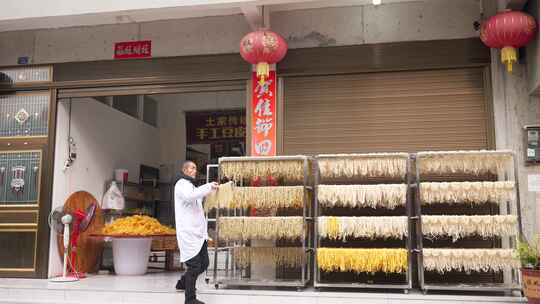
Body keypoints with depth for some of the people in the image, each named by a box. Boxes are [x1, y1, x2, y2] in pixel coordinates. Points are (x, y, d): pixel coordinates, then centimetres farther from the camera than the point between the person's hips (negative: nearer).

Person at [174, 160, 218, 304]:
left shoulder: (192, 186, 25)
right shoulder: (182, 184, -7)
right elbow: (189, 196, -29)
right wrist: (209, 186, -28)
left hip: (199, 233, 10)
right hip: (189, 233, -10)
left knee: (203, 264, 14)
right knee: (194, 265, -8)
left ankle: (182, 283, 33)